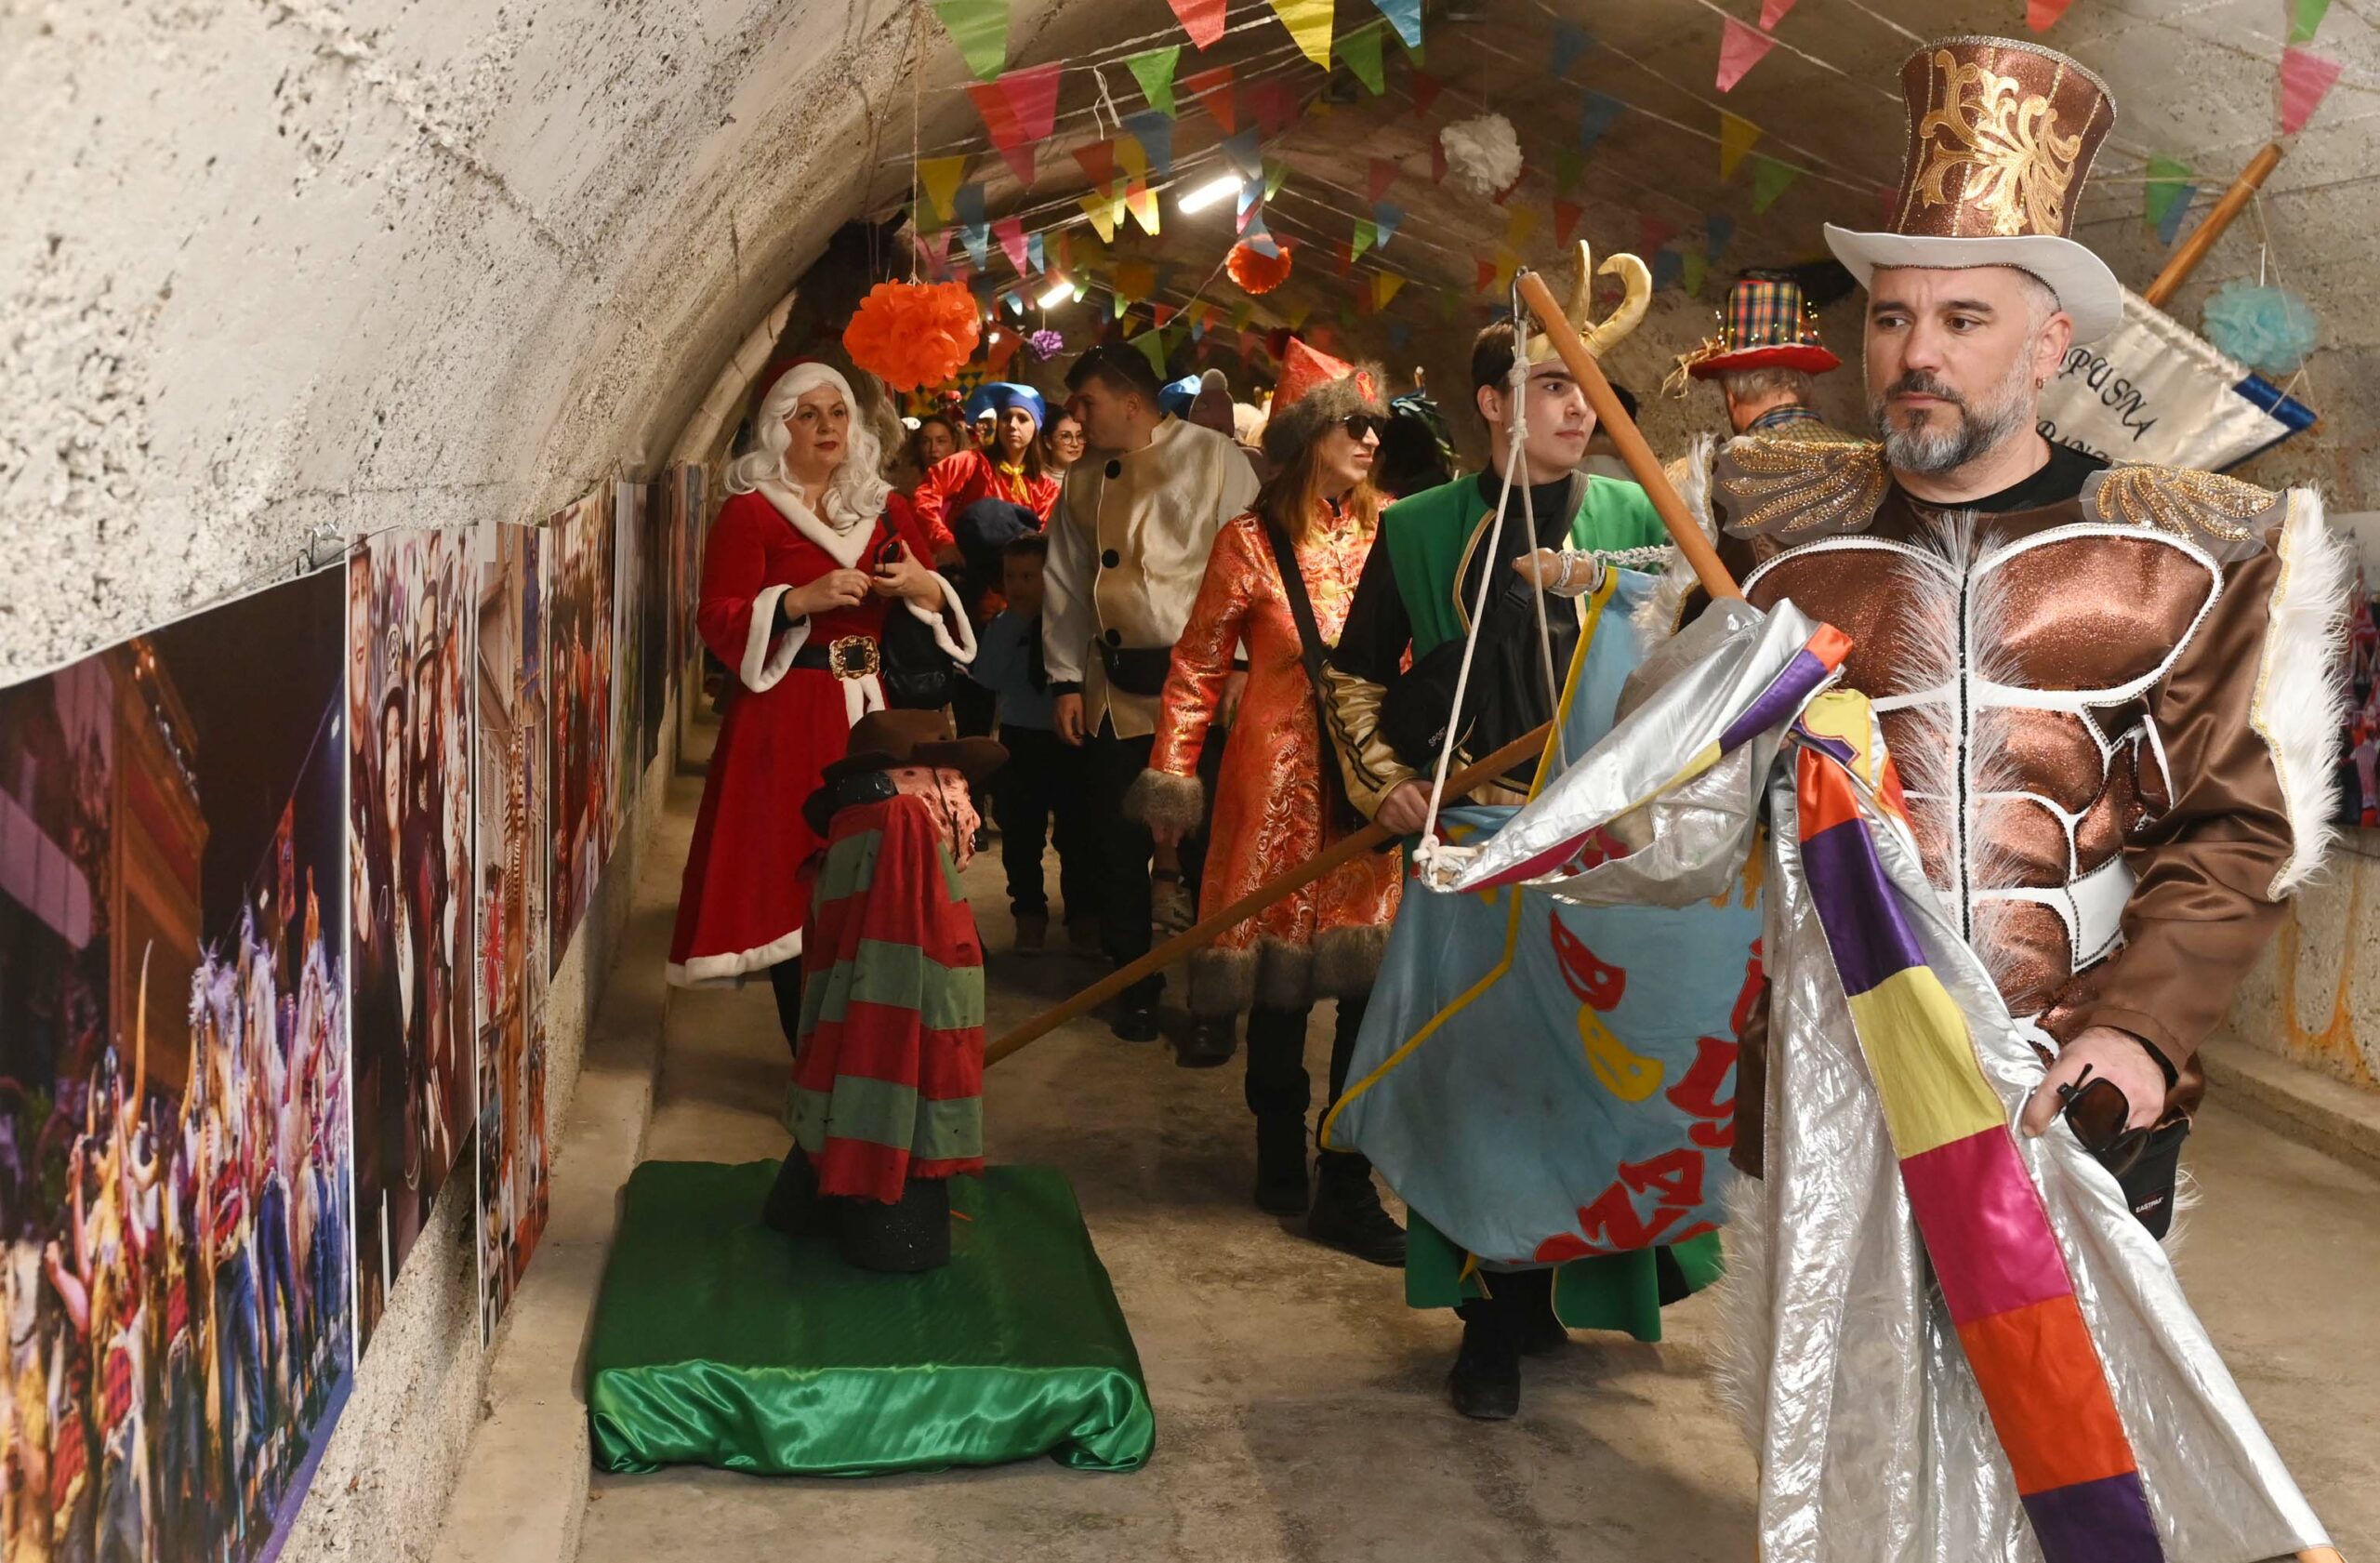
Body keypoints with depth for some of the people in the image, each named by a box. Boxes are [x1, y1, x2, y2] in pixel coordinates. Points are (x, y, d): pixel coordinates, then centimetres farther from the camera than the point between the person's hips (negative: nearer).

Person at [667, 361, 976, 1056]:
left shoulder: (884, 508, 13)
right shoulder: (748, 511, -2)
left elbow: (935, 605, 17)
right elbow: (717, 622, -7)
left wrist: (924, 587, -6)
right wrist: (802, 600, -20)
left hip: (870, 710, 4)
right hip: (786, 718, -4)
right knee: (793, 878, -5)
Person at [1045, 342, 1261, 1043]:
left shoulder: (1213, 459, -4)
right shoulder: (1084, 483, 13)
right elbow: (1065, 585, 16)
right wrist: (1066, 681, 10)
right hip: (1113, 689, 5)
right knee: (1119, 842, 9)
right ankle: (1135, 982, 25)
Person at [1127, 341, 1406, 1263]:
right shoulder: (1253, 540, -2)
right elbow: (1197, 667, 1)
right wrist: (1171, 778, -3)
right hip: (1281, 773, -2)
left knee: (1370, 964, -2)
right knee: (1279, 956, 8)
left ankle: (1347, 1182, 6)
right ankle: (1281, 1152, 26)